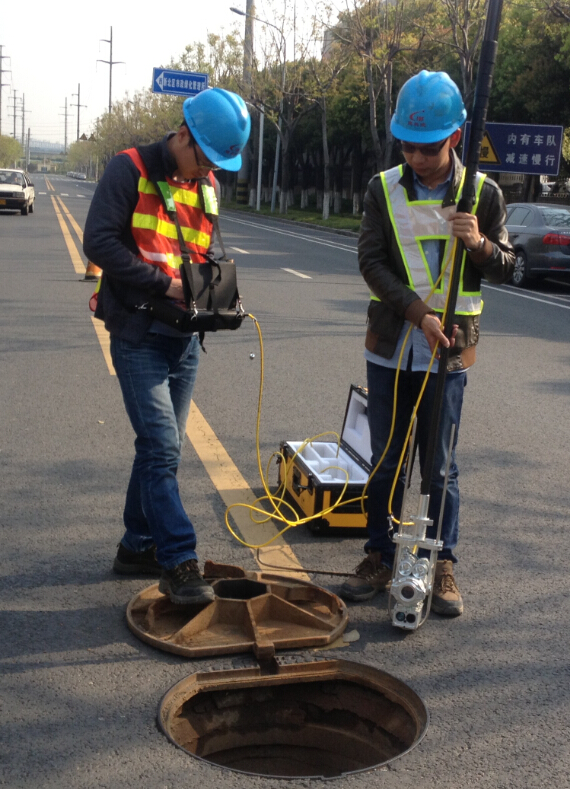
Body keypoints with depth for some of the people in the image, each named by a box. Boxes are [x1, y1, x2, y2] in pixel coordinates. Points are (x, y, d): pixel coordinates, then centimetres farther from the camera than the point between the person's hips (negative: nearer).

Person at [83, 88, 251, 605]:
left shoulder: (207, 187, 13)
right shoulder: (131, 171, -8)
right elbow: (99, 242, -15)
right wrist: (164, 283, -18)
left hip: (185, 335, 7)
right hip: (139, 334, -7)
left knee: (163, 445, 11)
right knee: (162, 447, -11)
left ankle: (138, 546, 23)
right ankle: (179, 562, -8)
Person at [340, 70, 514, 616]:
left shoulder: (482, 193, -2)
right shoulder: (383, 190, 0)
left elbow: (506, 268, 4)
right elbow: (371, 261, -6)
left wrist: (479, 244, -19)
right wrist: (417, 310, -19)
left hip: (448, 352, -1)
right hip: (390, 350, 2)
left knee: (441, 467, 5)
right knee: (385, 461, 11)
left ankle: (443, 567, 18)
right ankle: (379, 558, 24)